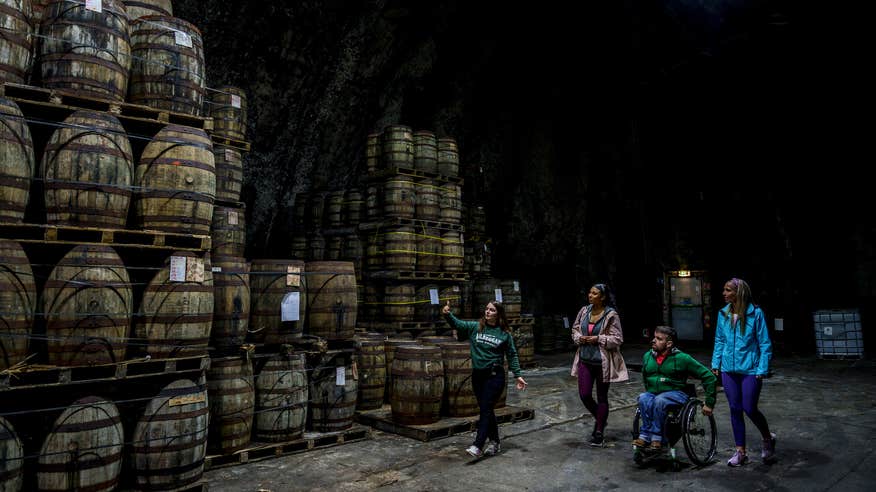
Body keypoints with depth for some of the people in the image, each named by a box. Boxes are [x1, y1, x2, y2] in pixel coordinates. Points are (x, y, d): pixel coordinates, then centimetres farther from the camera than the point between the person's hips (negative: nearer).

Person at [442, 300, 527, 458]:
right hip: (477, 374, 4)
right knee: (486, 410, 13)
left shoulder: (505, 334, -1)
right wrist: (447, 314, -26)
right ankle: (494, 443, 26)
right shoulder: (475, 327, 4)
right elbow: (457, 324, -7)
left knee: (486, 410, -8)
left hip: (495, 375, -4)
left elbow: (512, 355, 5)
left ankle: (478, 446, -9)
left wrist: (518, 375, 0)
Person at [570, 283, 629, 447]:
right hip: (585, 360, 5)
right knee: (584, 395, 2)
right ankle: (600, 419, 31)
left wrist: (598, 339, -19)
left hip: (603, 362, -4)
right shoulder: (584, 311, 3)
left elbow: (617, 339, -10)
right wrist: (579, 338, -7)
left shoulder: (611, 315, -12)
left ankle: (599, 433, 20)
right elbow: (575, 330, 14)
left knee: (602, 397, 7)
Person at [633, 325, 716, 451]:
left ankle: (656, 438, -27)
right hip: (652, 393, 4)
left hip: (676, 394, -4)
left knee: (659, 400, -37)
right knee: (643, 398, -31)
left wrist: (709, 402, -2)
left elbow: (708, 376, -3)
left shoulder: (682, 358, -7)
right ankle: (645, 436, -30)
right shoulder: (647, 356, 9)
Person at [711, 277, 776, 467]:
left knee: (750, 409, 0)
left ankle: (768, 439, 31)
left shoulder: (755, 313, -11)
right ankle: (740, 452, 21)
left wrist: (762, 370, -11)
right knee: (735, 410, 10)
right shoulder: (723, 314, 3)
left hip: (750, 370, -4)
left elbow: (765, 343, -8)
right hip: (729, 370, 5)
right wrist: (715, 364, 7)